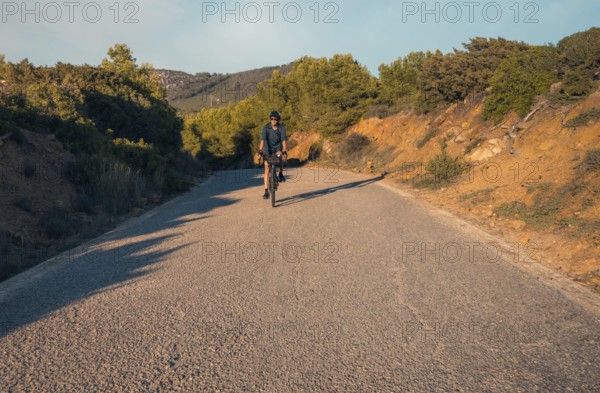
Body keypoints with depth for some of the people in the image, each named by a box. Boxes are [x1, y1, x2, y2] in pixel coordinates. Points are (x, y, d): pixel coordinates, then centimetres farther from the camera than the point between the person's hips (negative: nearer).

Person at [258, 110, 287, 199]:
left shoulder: (282, 128, -13)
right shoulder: (266, 128, -15)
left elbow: (284, 140, -21)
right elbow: (263, 139, -24)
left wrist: (285, 151, -34)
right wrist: (260, 151, -36)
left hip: (278, 148, 0)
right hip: (268, 149, 0)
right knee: (267, 170, -6)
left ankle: (281, 174, -6)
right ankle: (266, 191, -2)